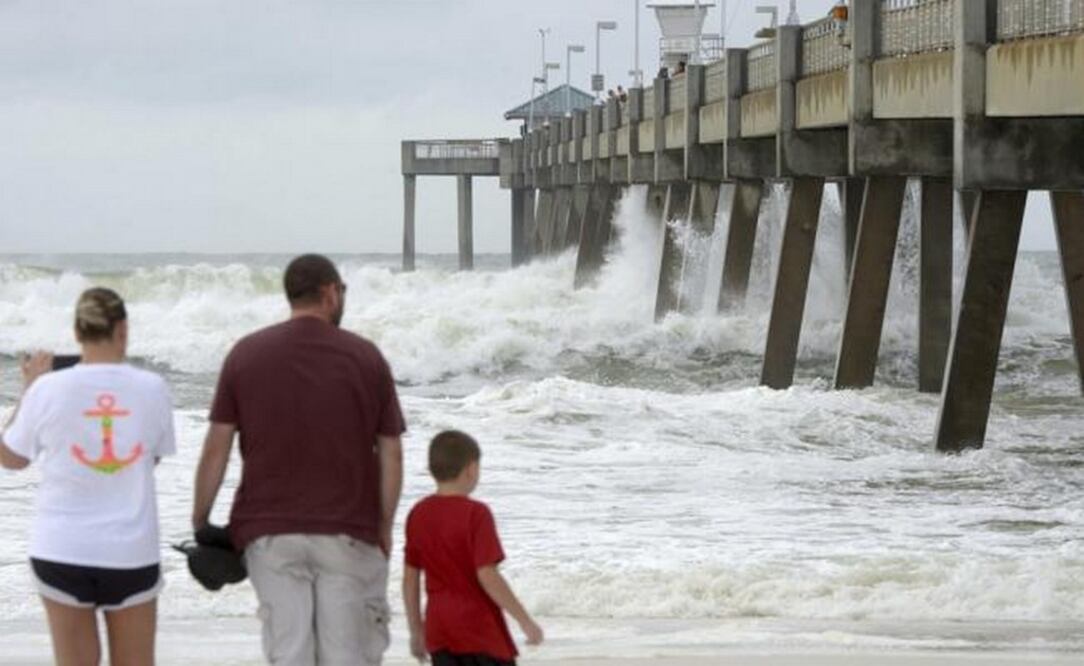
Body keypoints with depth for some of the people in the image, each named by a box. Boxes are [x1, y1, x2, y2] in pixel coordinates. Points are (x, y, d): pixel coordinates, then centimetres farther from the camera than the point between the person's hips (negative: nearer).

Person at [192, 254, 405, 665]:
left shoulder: (246, 355, 2)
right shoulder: (365, 357, 0)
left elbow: (216, 448, -1)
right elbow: (390, 453, 1)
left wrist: (200, 521, 8)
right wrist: (384, 527, 11)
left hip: (269, 532, 1)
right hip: (348, 531, -1)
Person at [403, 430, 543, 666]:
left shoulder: (418, 515, 4)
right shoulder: (476, 514, -14)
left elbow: (410, 578, 8)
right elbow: (487, 576, -19)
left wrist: (416, 629, 17)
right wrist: (526, 621, -14)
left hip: (439, 631, 6)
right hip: (480, 629, -6)